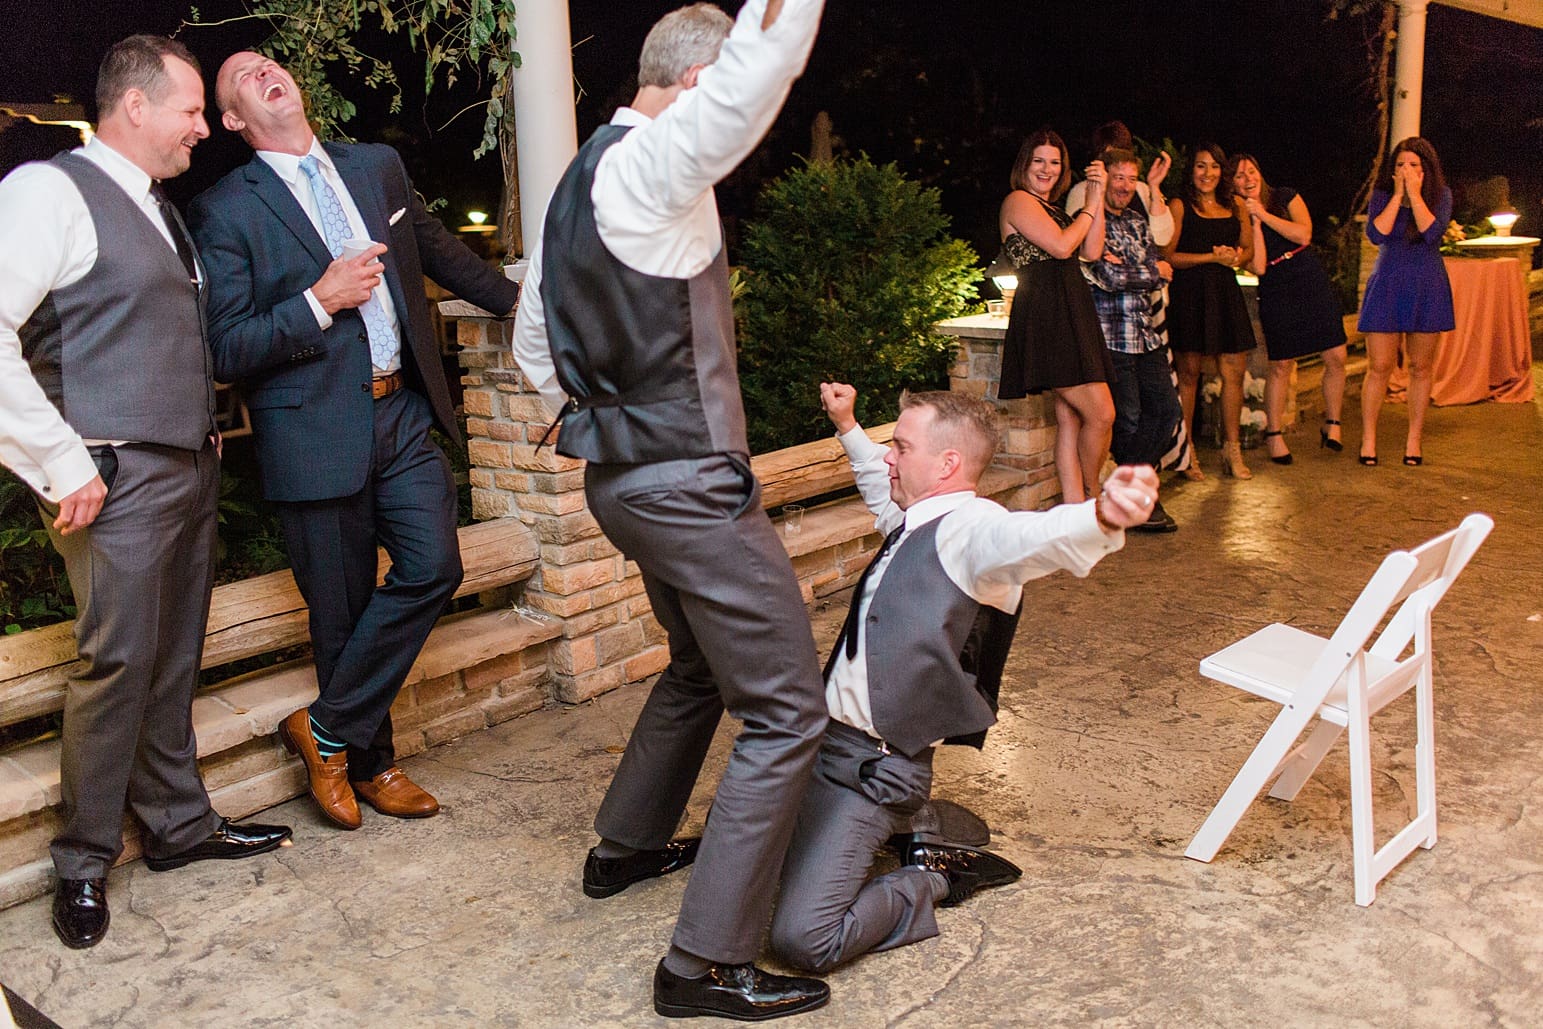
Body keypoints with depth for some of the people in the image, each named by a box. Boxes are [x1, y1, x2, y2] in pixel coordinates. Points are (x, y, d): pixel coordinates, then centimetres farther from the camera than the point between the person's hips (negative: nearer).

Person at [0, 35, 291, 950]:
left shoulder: (159, 207, 18)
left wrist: (212, 430, 14)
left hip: (192, 465, 8)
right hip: (120, 477, -8)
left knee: (176, 657, 14)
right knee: (120, 659, -4)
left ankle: (179, 825, 27)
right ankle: (84, 865, 12)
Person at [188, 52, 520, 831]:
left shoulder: (378, 166, 12)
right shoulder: (226, 211, -3)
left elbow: (439, 250, 28)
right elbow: (227, 352, -7)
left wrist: (514, 300, 38)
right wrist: (317, 303, -17)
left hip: (404, 415, 4)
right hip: (315, 432, -4)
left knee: (434, 568, -8)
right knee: (342, 613, 3)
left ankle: (327, 728, 10)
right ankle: (368, 762, 25)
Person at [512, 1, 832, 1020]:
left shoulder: (579, 181, 14)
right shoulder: (651, 165, -15)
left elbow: (534, 340, 22)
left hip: (622, 475, 10)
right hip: (688, 485, -10)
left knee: (701, 668, 28)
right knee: (787, 710, -4)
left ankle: (627, 845, 43)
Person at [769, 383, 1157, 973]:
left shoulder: (970, 527, -16)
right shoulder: (915, 524, 13)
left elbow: (1037, 535, -39)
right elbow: (881, 488, 38)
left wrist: (1103, 516, -60)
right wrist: (847, 428, 45)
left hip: (872, 769, -10)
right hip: (828, 742, 10)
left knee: (804, 940, -23)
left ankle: (928, 881, 5)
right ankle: (903, 830, 26)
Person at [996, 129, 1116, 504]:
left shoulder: (1054, 210, 25)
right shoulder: (1018, 201, -1)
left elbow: (1091, 251, 11)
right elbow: (1061, 247, -12)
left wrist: (1097, 197, 7)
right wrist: (1088, 209, 3)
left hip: (1071, 314, 9)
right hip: (1045, 315, -9)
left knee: (1071, 419, 5)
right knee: (1101, 413, -12)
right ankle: (1092, 495, 7)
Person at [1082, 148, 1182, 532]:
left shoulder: (1137, 223, 19)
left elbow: (1158, 278, 7)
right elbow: (1109, 277, -15)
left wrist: (1125, 270, -11)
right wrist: (1154, 271, 0)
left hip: (1146, 334, 8)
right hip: (1110, 335, -7)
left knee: (1166, 408, 6)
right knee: (1128, 420, -3)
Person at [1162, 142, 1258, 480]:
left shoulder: (1236, 206, 16)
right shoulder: (1180, 205, 1)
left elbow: (1248, 250, 21)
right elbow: (1168, 255, -7)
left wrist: (1235, 257, -2)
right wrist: (1212, 256, -12)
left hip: (1225, 291, 5)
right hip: (1190, 292, -5)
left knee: (1235, 372, 1)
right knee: (1189, 373, -1)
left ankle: (1231, 449, 12)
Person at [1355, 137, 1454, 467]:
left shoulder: (1441, 195, 2)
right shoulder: (1382, 196, 3)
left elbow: (1432, 233, -15)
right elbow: (1376, 234, -14)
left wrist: (1415, 193, -14)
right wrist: (1398, 195, -12)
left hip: (1427, 289, 1)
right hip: (1387, 287, -1)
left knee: (1421, 367, 5)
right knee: (1379, 367, -5)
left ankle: (1415, 439, 14)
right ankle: (1368, 438, 4)